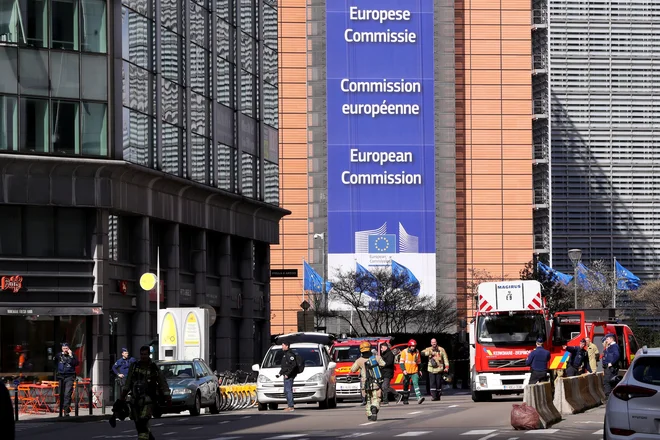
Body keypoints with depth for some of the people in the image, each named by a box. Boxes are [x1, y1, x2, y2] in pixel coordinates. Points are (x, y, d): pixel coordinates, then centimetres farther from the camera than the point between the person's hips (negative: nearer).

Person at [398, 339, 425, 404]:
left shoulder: (417, 352, 7)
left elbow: (419, 362, 20)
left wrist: (419, 370, 20)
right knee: (406, 386, 8)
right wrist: (404, 370, -17)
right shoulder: (404, 352, -3)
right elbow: (401, 362, -5)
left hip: (415, 372, 1)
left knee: (416, 383, -18)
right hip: (407, 372, -1)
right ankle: (405, 400, 20)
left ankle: (419, 397, -31)